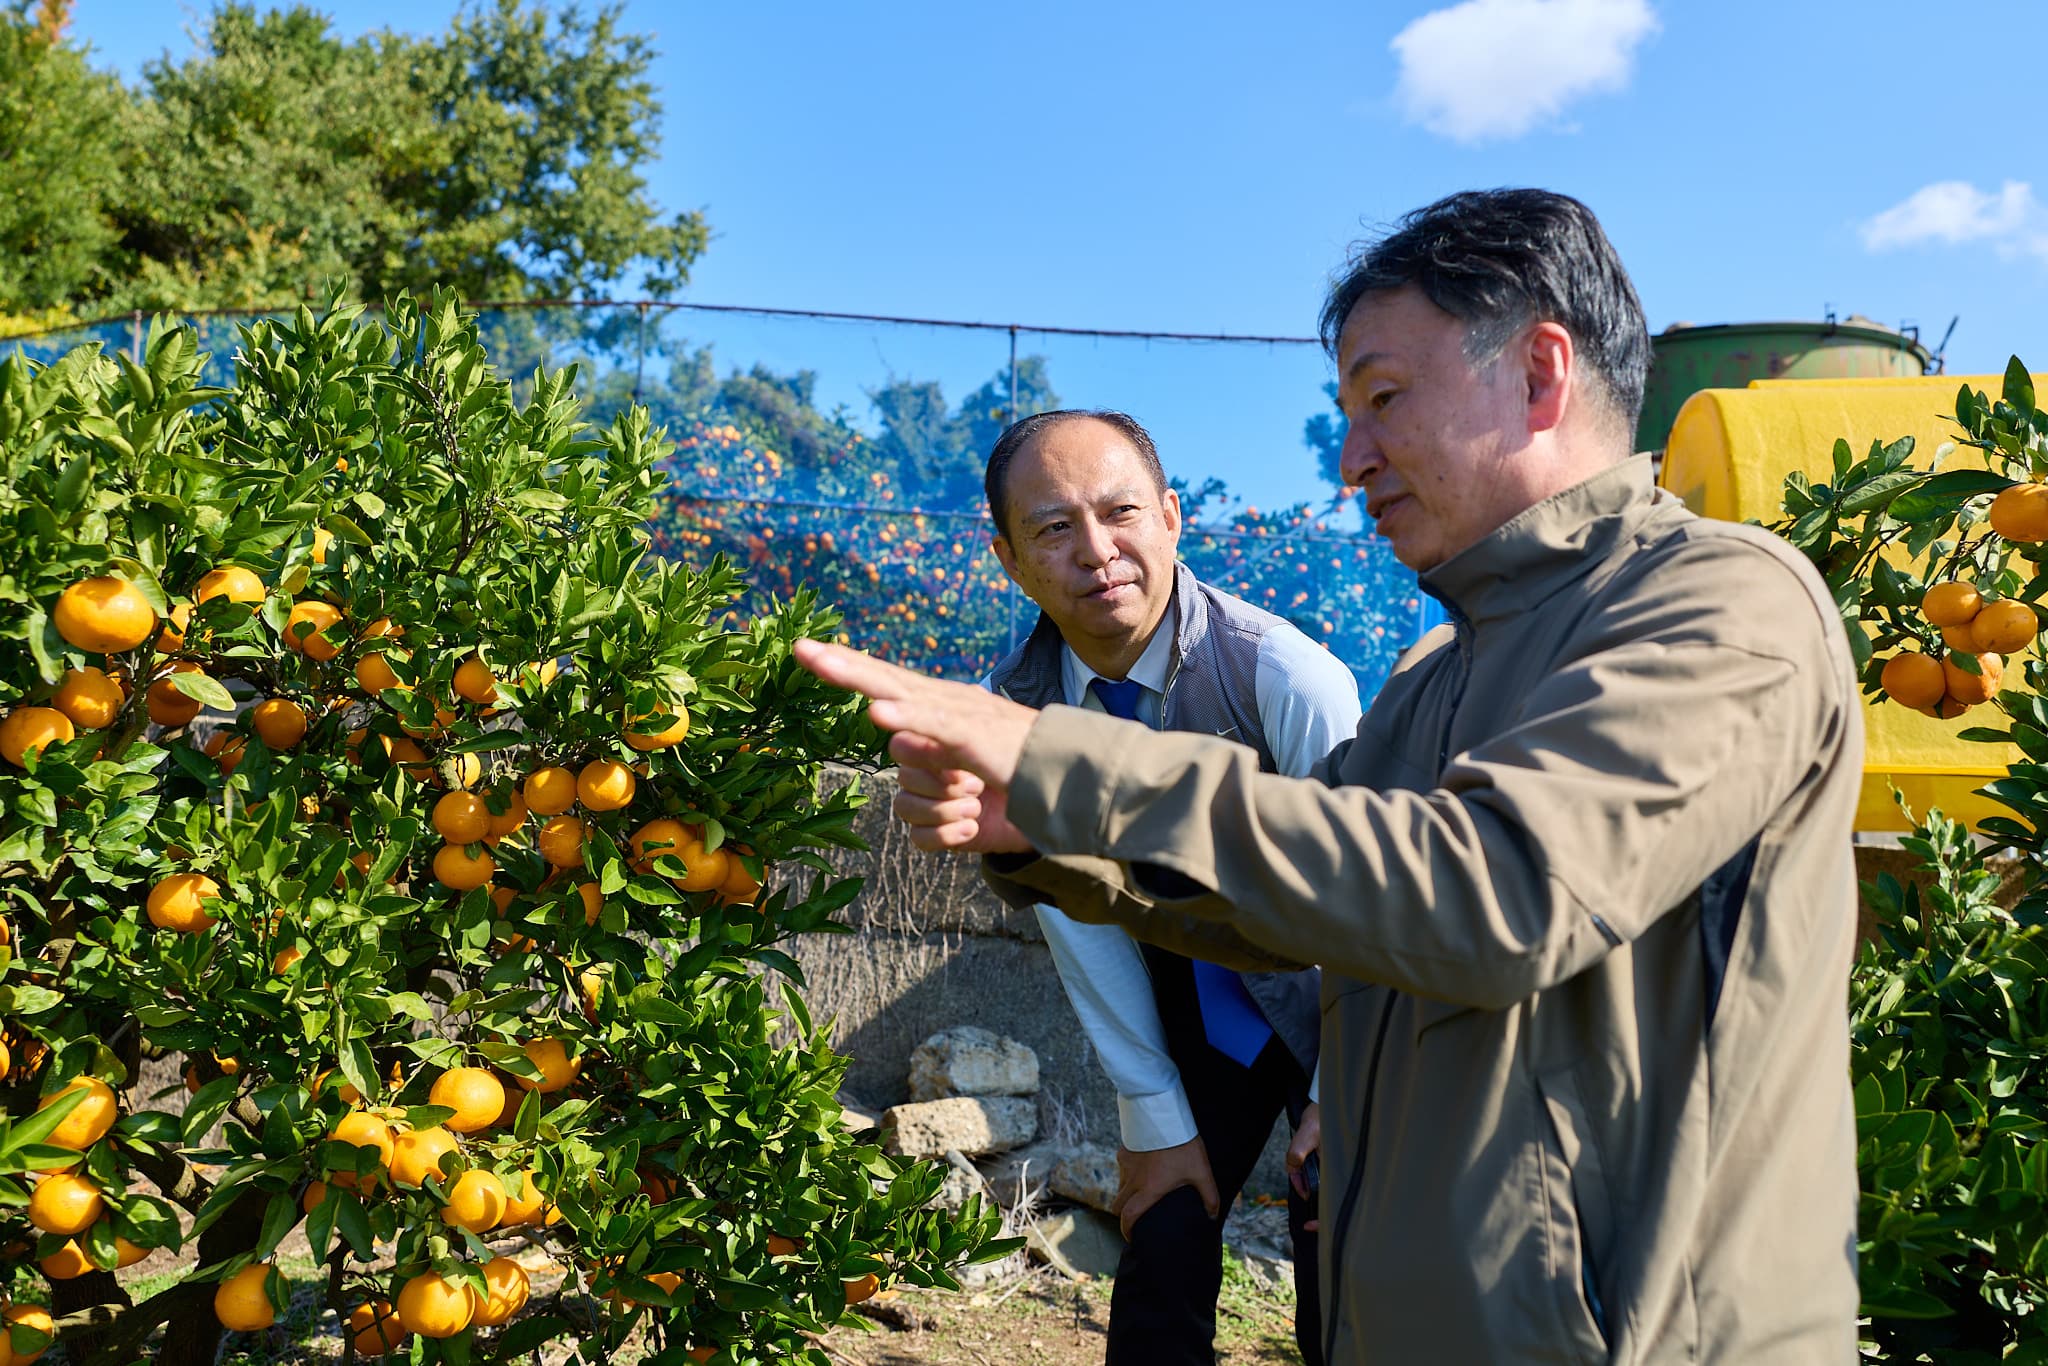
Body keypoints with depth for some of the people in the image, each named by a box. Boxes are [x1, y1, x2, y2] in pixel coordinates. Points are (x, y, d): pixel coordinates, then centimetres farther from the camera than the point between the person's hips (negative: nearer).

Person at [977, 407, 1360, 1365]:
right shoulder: (1015, 703, -15)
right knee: (1160, 1256, 3)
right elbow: (1078, 912, -8)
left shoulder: (1287, 676, -29)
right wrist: (1155, 1120, -6)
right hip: (1191, 1011, 3)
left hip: (1325, 1002, -3)